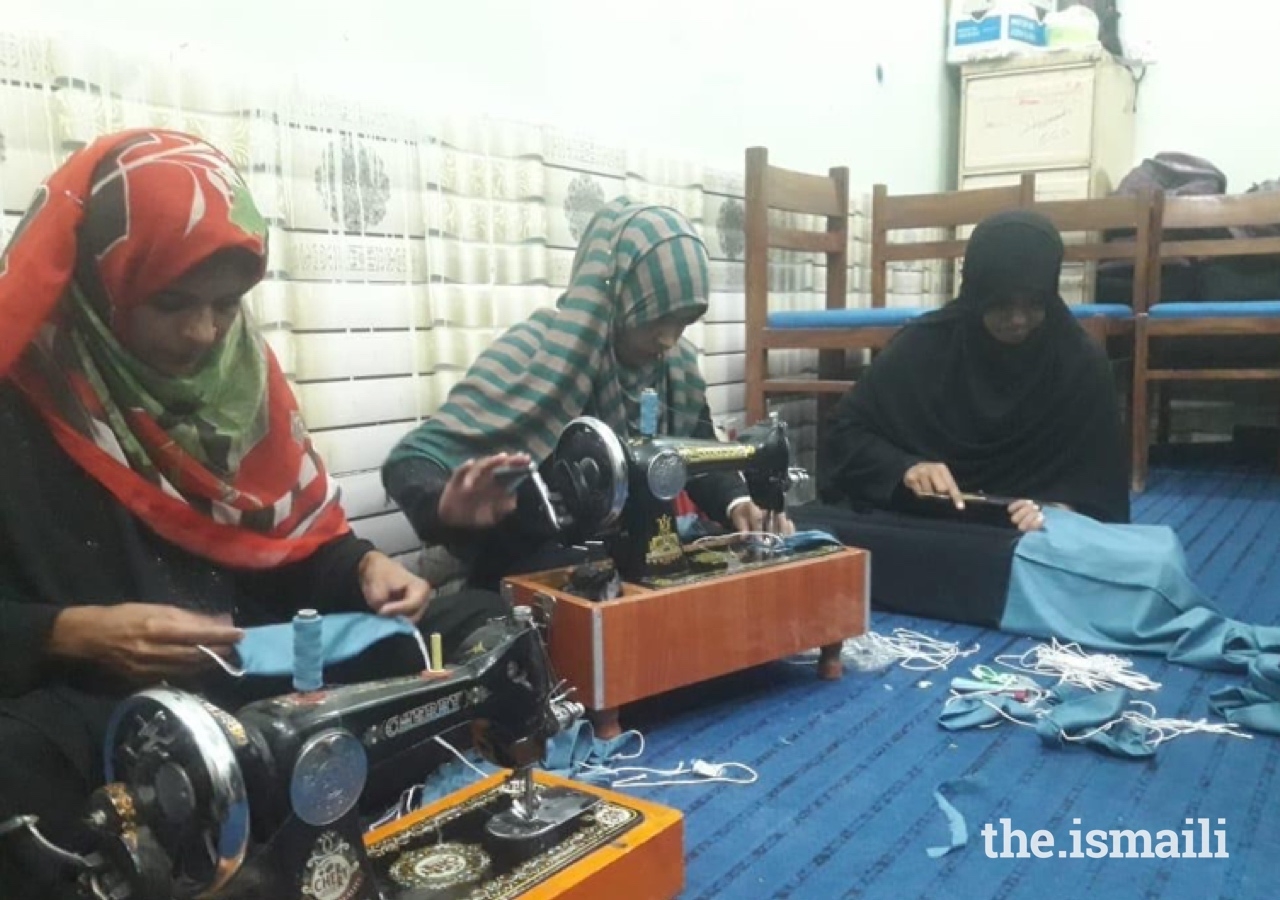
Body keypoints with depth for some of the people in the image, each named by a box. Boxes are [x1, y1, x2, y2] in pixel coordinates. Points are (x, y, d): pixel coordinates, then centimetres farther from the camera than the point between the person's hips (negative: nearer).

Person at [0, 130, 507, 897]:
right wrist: (70, 632, -25)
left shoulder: (239, 368, 9)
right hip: (84, 703, -6)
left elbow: (297, 540, 15)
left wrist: (365, 566, -5)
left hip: (260, 673, 6)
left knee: (490, 629, -3)